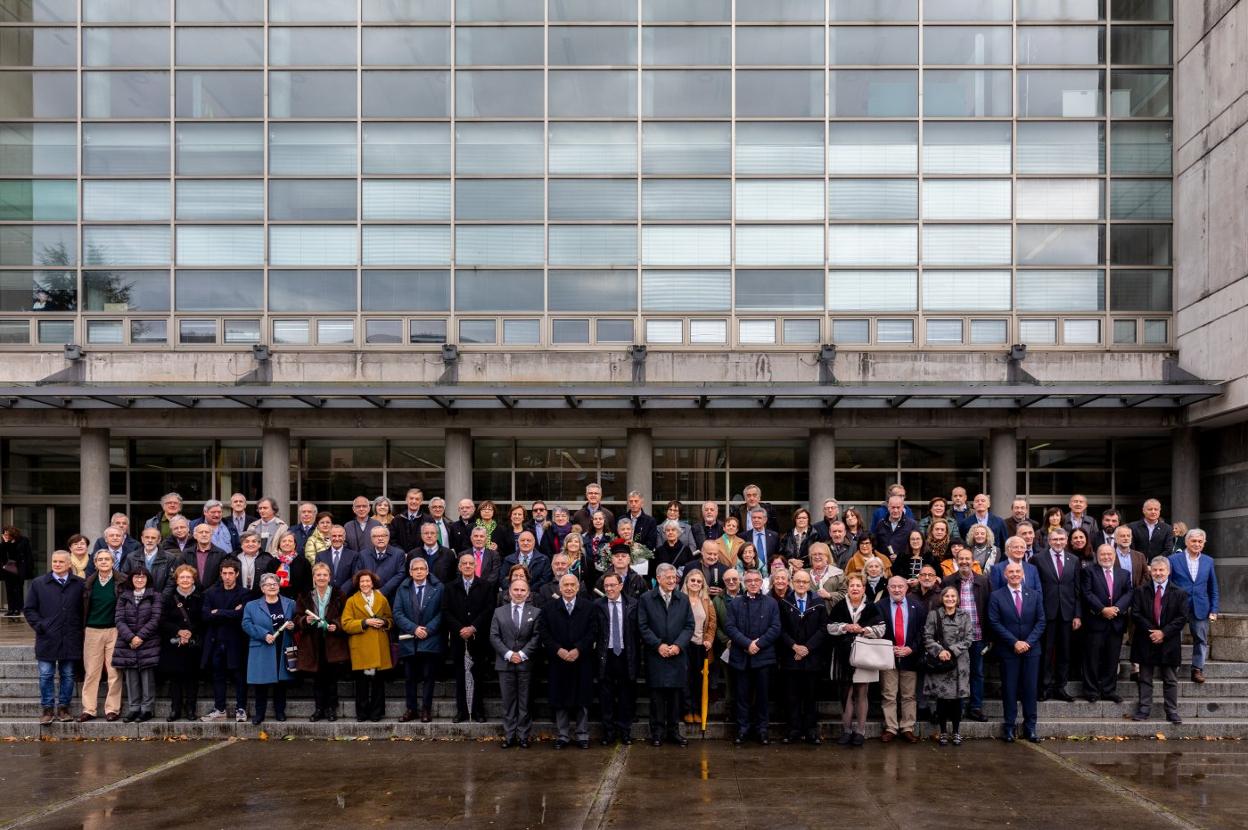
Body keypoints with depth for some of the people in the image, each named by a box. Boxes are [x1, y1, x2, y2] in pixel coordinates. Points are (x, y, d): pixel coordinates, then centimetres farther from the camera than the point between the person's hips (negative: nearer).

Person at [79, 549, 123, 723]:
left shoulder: (122, 582, -1)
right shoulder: (89, 583, 7)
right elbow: (83, 609, 11)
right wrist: (82, 629, 7)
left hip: (114, 630, -2)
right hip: (93, 631, 2)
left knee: (114, 672, -1)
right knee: (91, 671, 2)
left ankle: (112, 708, 5)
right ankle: (89, 709, 7)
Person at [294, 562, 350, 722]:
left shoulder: (338, 595, 3)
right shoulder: (304, 596, 8)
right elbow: (297, 618, 6)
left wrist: (336, 626, -14)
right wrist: (305, 621, -15)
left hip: (333, 644, -1)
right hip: (313, 643, 1)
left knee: (332, 678, 2)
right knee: (317, 678, 5)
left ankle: (331, 709, 12)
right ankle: (318, 709, 14)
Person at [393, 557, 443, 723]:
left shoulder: (438, 588, 2)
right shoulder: (402, 589, 8)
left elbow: (441, 613, -3)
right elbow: (398, 613, 1)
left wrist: (428, 629, -14)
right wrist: (414, 628, -12)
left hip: (431, 640, -2)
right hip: (409, 640, 2)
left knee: (428, 676, 0)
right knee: (409, 677, 6)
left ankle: (426, 709, 7)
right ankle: (411, 708, 14)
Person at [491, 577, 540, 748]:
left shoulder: (535, 613, 5)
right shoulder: (499, 612, 8)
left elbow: (536, 637, -1)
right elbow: (494, 636, 2)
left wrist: (522, 654, -12)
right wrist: (508, 654, -10)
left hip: (526, 663, -1)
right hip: (505, 663, 1)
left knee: (525, 702, 3)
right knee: (508, 702, 4)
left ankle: (523, 736, 9)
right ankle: (509, 736, 10)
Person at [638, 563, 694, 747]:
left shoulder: (683, 599, 9)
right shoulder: (646, 599, 1)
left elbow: (689, 626, 5)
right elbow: (643, 627, -3)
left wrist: (678, 645, -9)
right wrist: (659, 645, -12)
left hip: (678, 655, 2)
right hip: (655, 656, -2)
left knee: (675, 693, 6)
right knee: (657, 695, 1)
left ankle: (674, 730, 14)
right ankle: (657, 731, 8)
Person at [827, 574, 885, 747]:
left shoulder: (871, 607, 2)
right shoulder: (839, 607, 5)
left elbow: (880, 629, -2)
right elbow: (830, 627, 1)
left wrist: (863, 629, -15)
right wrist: (846, 627, -13)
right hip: (844, 656, 1)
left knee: (861, 693, 3)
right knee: (847, 693, 4)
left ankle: (860, 731, 9)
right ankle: (846, 730, 11)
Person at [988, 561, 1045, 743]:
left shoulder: (1034, 595, 8)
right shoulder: (996, 596, -1)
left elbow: (1040, 621, 5)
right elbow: (995, 623, -6)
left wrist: (1028, 642, -8)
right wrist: (1014, 642, -12)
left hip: (1031, 648, 2)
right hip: (1008, 650, -2)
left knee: (1030, 687, 4)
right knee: (1009, 688, 1)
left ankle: (1030, 726, 11)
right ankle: (1009, 726, 9)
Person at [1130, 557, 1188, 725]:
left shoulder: (1179, 593, 0)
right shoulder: (1140, 591, 2)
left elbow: (1182, 618, -5)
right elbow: (1136, 614, -3)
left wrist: (1164, 633, -14)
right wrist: (1151, 632, -13)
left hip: (1169, 643, -1)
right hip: (1146, 642, 1)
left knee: (1171, 680, 6)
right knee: (1145, 679, 6)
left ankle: (1172, 712, 11)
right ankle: (1144, 710, 11)